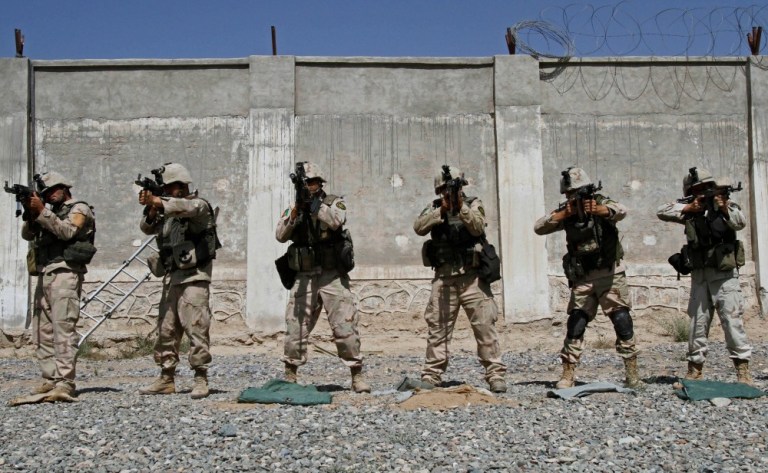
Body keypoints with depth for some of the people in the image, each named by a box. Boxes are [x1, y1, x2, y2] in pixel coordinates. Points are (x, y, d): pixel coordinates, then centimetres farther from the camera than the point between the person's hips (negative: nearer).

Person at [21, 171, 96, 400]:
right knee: (42, 331, 4)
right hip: (44, 275, 8)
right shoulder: (50, 213, 27)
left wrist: (42, 212, -13)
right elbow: (27, 235, 15)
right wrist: (31, 214, -2)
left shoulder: (79, 208, 6)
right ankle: (50, 379, 6)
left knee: (63, 328, -16)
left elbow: (67, 231, -12)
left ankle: (65, 383, -22)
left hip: (65, 273, -8)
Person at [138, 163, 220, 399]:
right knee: (166, 330, 9)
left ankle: (201, 379, -8)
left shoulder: (198, 205, -3)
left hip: (194, 278, -8)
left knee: (196, 328, -11)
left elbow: (185, 206, -25)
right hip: (171, 277, 8)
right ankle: (166, 378, 16)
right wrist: (151, 210, -10)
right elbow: (148, 228, 8)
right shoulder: (168, 210, 18)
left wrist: (158, 202, -28)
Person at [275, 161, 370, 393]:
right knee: (295, 329, 3)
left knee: (345, 328, -7)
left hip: (332, 276, -3)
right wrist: (294, 214, -17)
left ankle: (357, 376, 0)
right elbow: (280, 235, -2)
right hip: (304, 278, 3)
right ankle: (290, 377, 16)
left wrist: (315, 204, -22)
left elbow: (336, 221, -19)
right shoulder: (293, 208, 11)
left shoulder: (334, 202, 3)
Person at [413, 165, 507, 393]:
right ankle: (431, 375, 11)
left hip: (472, 276, -2)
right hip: (444, 278, 2)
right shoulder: (434, 208, 9)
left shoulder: (473, 204, 4)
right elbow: (419, 227, -9)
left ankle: (495, 374, -3)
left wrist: (460, 206, -26)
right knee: (437, 327, 4)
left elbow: (477, 227, -15)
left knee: (485, 325, -6)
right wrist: (442, 210, -19)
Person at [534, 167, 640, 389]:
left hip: (610, 274, -2)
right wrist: (562, 215, -19)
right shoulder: (566, 212, 4)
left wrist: (599, 210, -47)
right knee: (575, 325, -2)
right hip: (582, 279, 2)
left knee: (623, 322, -4)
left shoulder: (602, 203, -5)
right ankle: (567, 374, 2)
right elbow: (538, 228, -5)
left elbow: (621, 211, -27)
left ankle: (632, 371, 6)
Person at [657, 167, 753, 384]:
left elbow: (740, 223, -15)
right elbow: (661, 212, -1)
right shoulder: (689, 209, 9)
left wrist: (724, 208, -31)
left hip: (724, 273, -3)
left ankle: (743, 370, -7)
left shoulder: (726, 204, 1)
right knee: (697, 322, 6)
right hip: (699, 275, 3)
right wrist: (689, 207, -9)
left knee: (732, 319, -9)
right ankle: (694, 369, 13)